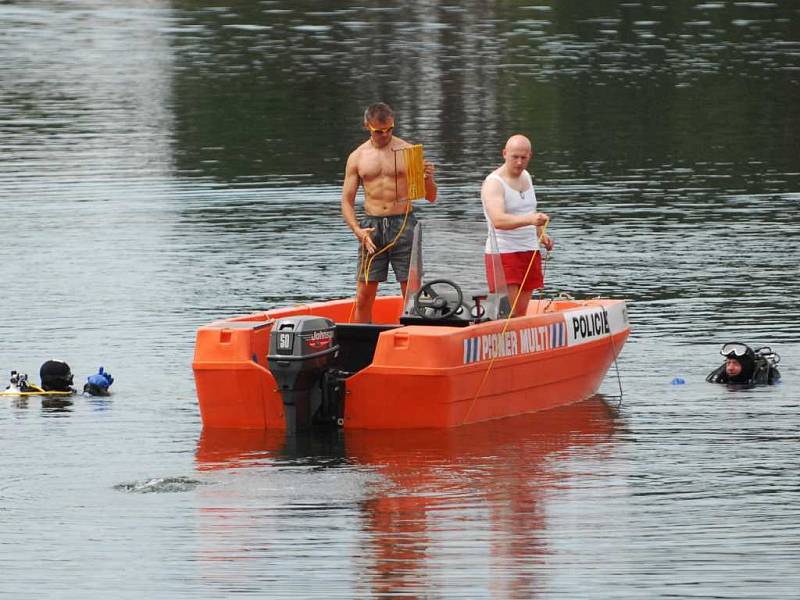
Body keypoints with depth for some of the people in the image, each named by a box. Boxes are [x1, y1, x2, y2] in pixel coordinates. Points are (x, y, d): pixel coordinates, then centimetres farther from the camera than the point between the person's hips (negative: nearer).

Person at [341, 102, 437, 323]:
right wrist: (357, 230, -9)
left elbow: (430, 198, 7)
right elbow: (347, 201, 8)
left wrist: (428, 179, -16)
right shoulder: (357, 157, 7)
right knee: (363, 298, 0)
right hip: (372, 226, 1)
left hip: (403, 224, -1)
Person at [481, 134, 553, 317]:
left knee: (521, 313, 7)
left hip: (529, 252, 8)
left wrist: (540, 233, 13)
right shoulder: (493, 183, -14)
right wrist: (530, 219, -45)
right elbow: (498, 220, -31)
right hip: (503, 252, -8)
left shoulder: (525, 176, 12)